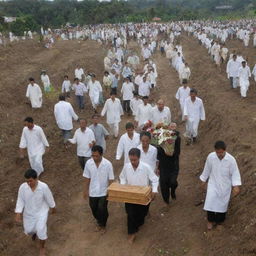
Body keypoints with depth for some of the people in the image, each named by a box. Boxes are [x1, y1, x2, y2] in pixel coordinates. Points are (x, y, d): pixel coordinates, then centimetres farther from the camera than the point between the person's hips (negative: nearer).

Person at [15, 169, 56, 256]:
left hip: (41, 211, -3)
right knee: (28, 231, 15)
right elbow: (20, 201, -11)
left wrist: (53, 208, 4)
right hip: (29, 212, 3)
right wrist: (18, 214, -17)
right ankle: (34, 231, 55)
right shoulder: (22, 187, -23)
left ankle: (42, 248, 15)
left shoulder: (44, 187, -28)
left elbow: (49, 198, -11)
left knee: (41, 230, -14)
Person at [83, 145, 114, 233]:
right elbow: (87, 178, 0)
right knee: (94, 209, 15)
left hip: (104, 192, -3)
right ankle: (99, 222, 45)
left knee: (102, 209, 1)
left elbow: (111, 179, -11)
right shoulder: (88, 163, -12)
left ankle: (103, 225, 30)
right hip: (92, 192, 3)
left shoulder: (108, 164, -20)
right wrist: (86, 190, 4)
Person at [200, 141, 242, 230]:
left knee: (222, 204, 11)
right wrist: (204, 180, 10)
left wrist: (236, 186, -19)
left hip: (225, 186, 0)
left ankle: (219, 221, 35)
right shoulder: (210, 156, -16)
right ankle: (210, 220, 16)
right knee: (210, 202, -7)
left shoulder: (231, 159, -21)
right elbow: (207, 169, -1)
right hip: (213, 184, 1)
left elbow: (235, 173, -11)